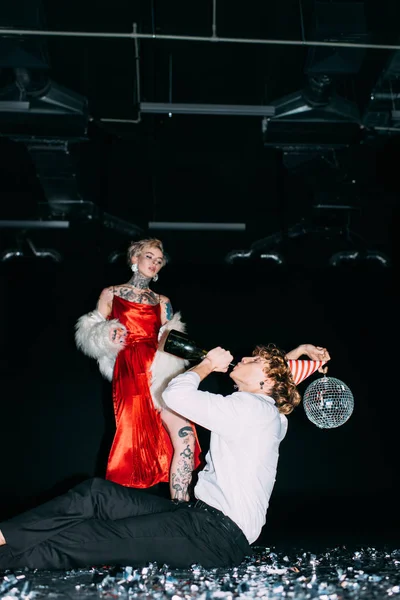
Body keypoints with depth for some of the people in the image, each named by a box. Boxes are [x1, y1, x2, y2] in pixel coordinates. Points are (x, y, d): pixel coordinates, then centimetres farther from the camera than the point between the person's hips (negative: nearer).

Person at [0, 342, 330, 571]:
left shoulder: (251, 407, -12)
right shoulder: (266, 414, 16)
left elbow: (176, 394, -19)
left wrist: (208, 364, -2)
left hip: (221, 534, -9)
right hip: (204, 515, 10)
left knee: (82, 540, -15)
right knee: (97, 492, -1)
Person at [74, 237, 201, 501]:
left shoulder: (162, 301, 20)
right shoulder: (111, 293, 14)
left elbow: (167, 340, 14)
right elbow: (92, 333, 13)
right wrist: (107, 335, -7)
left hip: (158, 369, 3)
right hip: (129, 372, -2)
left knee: (184, 435, -17)